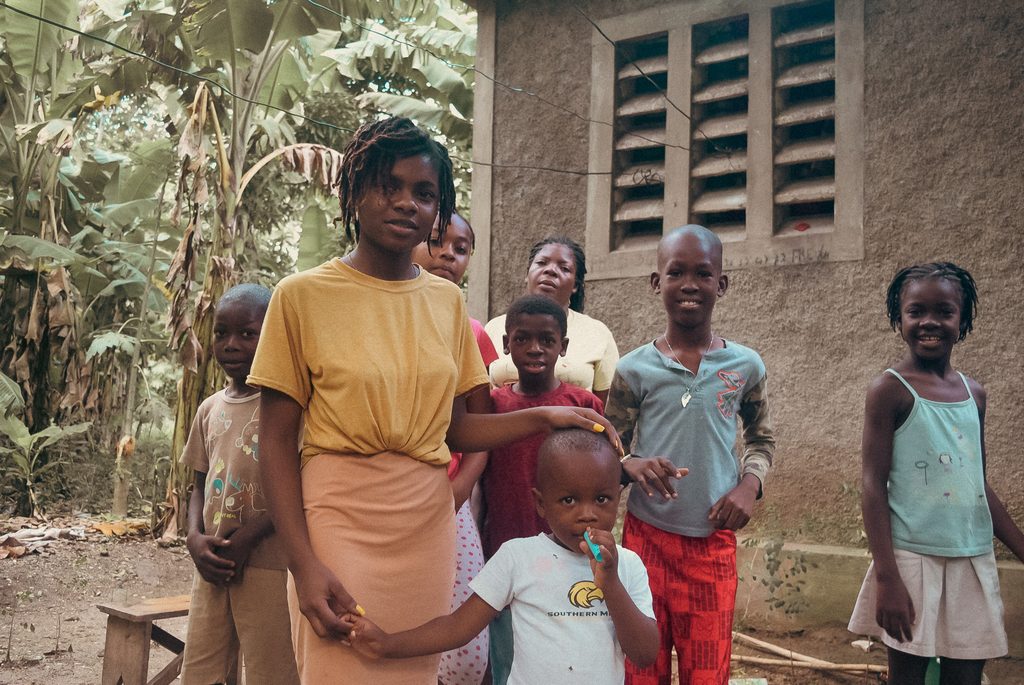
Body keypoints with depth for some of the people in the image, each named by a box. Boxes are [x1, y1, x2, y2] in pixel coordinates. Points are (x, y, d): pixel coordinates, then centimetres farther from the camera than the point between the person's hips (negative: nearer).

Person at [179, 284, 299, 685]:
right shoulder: (210, 408, 13)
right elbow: (201, 485, 18)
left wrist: (246, 538, -16)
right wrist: (195, 538, 0)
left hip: (268, 563, -6)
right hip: (213, 563, 6)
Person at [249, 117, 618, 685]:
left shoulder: (448, 301, 7)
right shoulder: (303, 295, -5)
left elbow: (453, 429, 10)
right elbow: (276, 442, -6)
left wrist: (544, 418, -3)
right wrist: (304, 563, -13)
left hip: (428, 528, 4)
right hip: (340, 521, -4)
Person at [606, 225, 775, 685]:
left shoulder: (745, 366, 0)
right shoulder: (635, 369, -4)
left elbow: (761, 438, 16)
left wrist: (750, 483, -3)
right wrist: (634, 466, -19)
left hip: (714, 542, 1)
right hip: (646, 536, -1)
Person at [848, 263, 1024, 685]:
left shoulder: (974, 394, 9)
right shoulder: (891, 390, -8)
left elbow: (979, 484, 16)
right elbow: (874, 486, -11)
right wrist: (886, 578, -16)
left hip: (975, 560, 5)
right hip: (914, 558, -5)